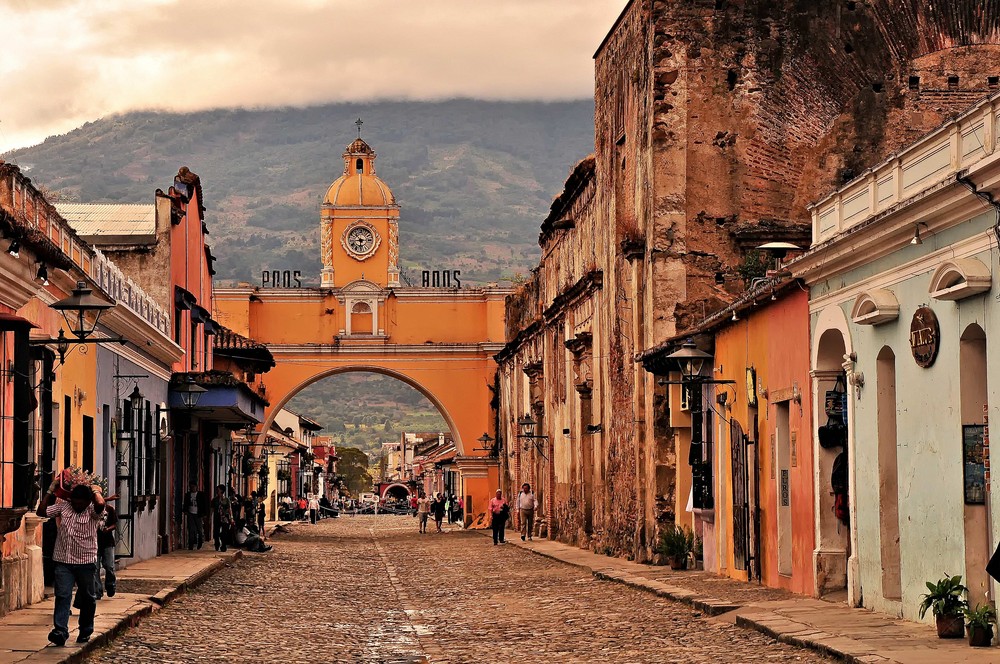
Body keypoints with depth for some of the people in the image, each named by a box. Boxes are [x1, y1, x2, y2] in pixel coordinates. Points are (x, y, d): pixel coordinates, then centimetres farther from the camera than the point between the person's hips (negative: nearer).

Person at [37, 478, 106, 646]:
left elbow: (100, 504, -29)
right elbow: (41, 511, 5)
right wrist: (51, 491, 2)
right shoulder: (63, 506, 5)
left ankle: (85, 632, 24)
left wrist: (95, 490, -10)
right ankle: (60, 631, -17)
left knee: (87, 598, 9)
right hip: (63, 561, 2)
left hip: (85, 562, -1)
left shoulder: (93, 511, -6)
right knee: (62, 596, -10)